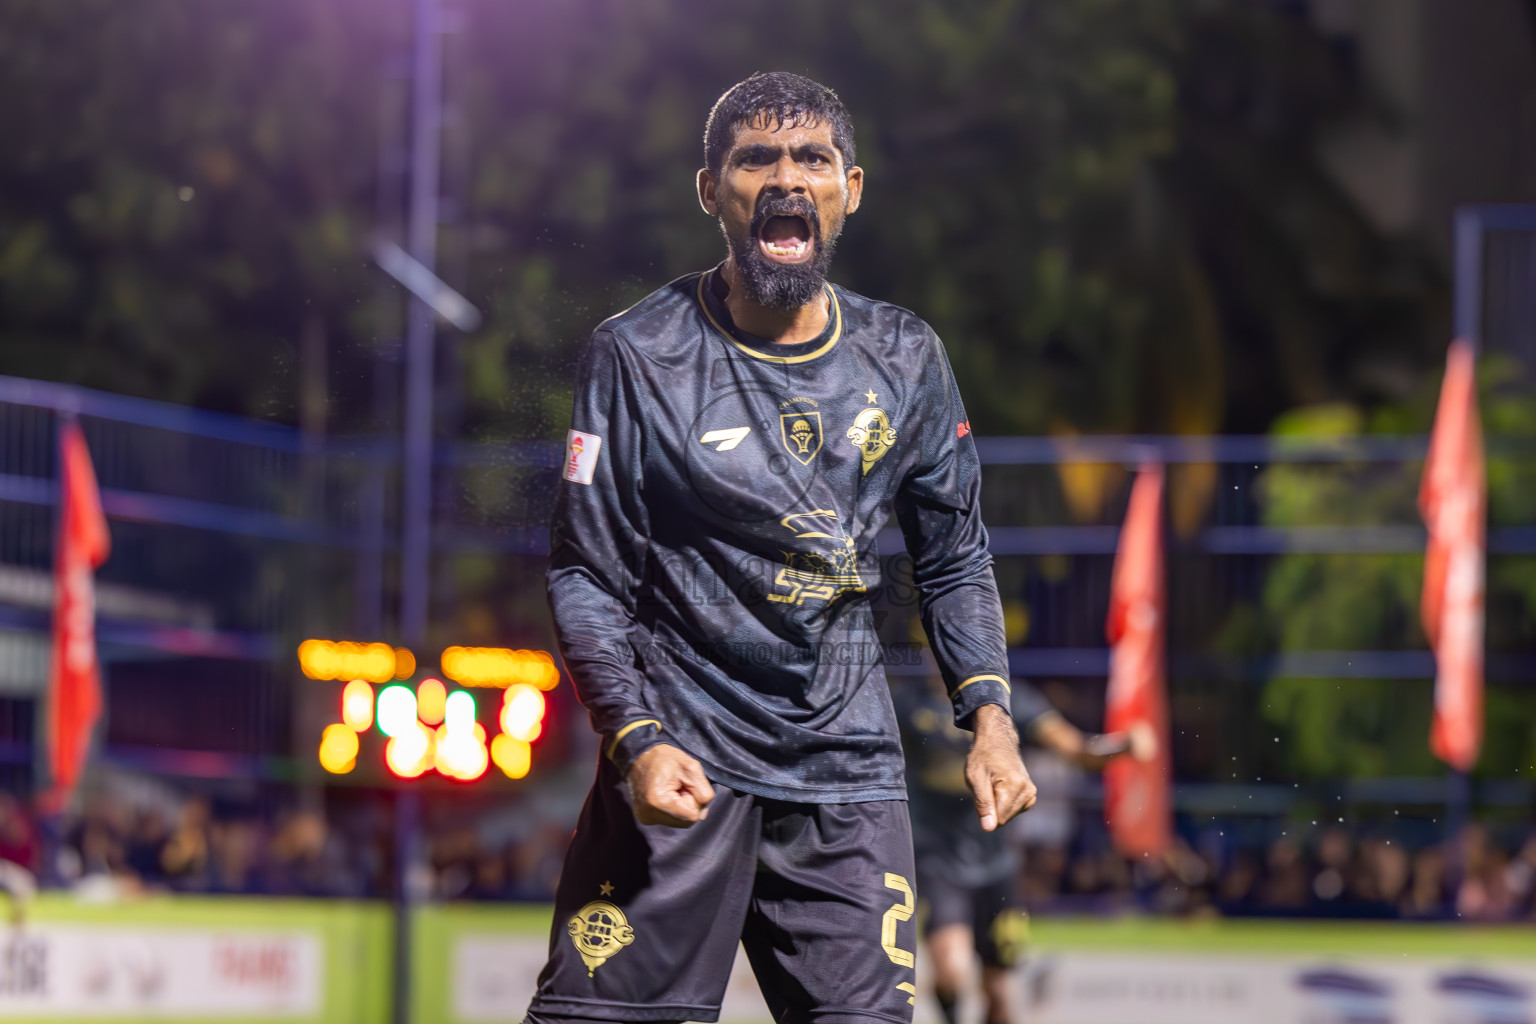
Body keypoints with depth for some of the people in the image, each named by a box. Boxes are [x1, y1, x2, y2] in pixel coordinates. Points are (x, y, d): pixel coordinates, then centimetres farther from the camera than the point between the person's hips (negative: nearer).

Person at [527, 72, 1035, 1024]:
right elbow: (586, 575, -2)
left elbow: (956, 560, 16)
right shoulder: (637, 355, -3)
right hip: (681, 759, -3)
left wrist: (990, 714, 2)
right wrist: (636, 741, -15)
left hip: (848, 761, 3)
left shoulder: (904, 360, 8)